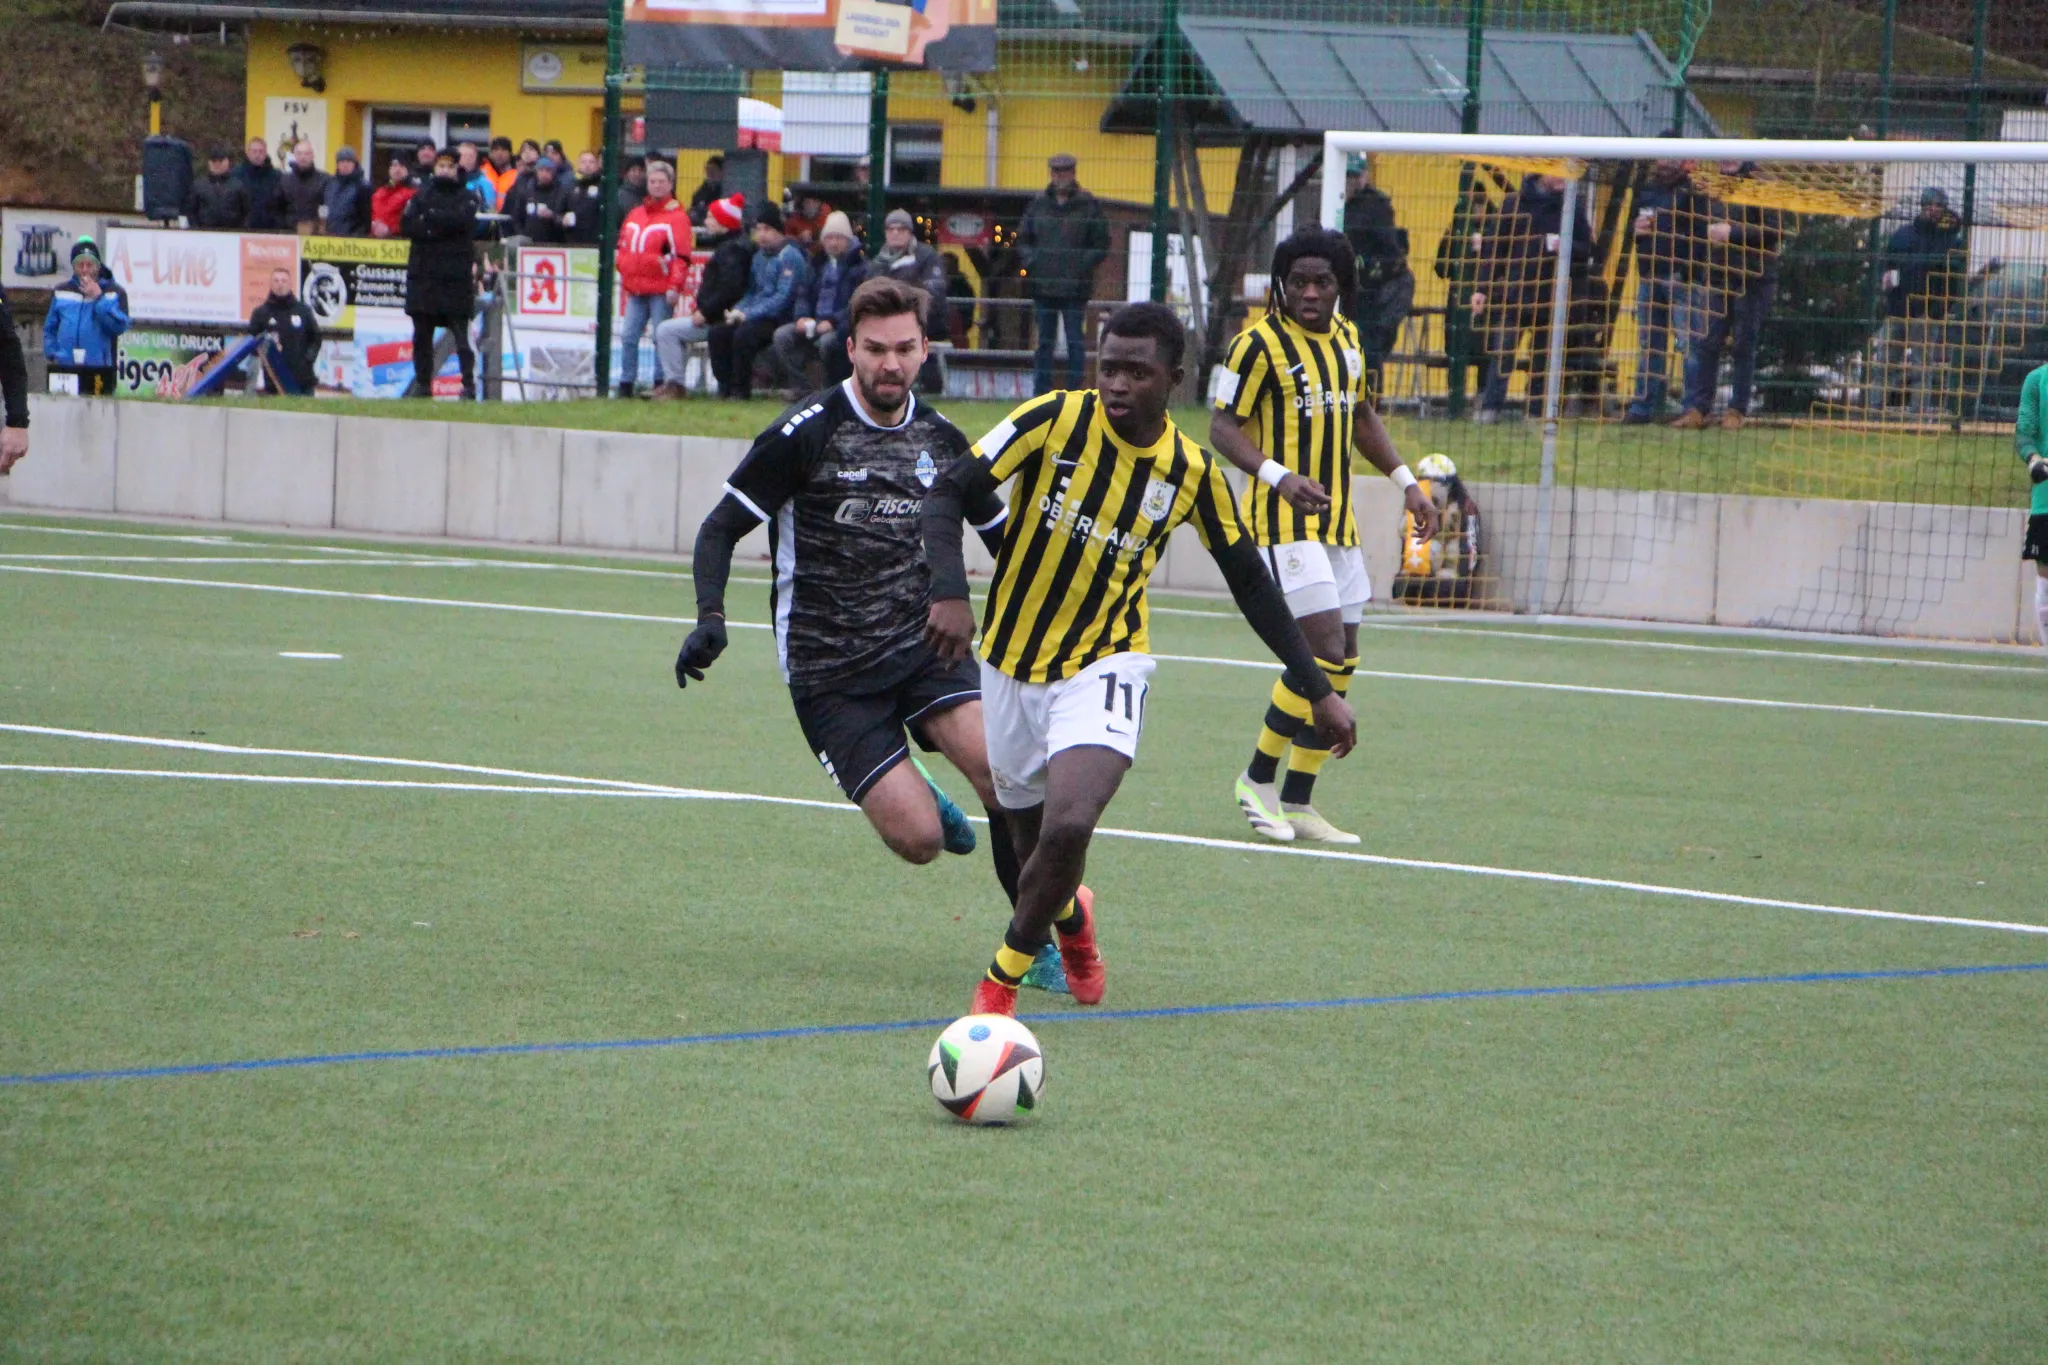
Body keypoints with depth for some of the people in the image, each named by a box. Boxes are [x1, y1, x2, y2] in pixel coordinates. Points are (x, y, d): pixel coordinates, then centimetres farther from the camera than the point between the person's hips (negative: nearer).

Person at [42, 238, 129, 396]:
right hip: (65, 370, 3)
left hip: (99, 372, -3)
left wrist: (99, 298, -12)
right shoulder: (61, 292, 14)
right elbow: (50, 328, 18)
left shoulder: (114, 293, 5)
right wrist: (52, 354, 4)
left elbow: (120, 326, -10)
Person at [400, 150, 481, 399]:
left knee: (461, 331, -8)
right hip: (422, 273, 4)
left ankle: (469, 384, -7)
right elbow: (406, 224, 1)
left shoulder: (467, 197, 5)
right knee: (421, 333, 7)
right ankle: (422, 383, 14)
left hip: (455, 276, -4)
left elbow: (463, 220, -15)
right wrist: (433, 229, -14)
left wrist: (430, 217, -8)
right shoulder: (422, 194, 14)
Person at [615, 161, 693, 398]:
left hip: (662, 290, -6)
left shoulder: (677, 217, -3)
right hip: (635, 289, 6)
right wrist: (624, 275, 13)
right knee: (628, 336, 3)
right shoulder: (635, 215, 17)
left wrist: (675, 287, -14)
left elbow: (681, 256, -8)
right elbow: (623, 248, 23)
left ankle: (661, 383, 1)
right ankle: (626, 383, 8)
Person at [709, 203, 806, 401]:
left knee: (743, 334, -32)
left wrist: (747, 314, -22)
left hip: (780, 319, -9)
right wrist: (737, 310, 1)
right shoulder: (759, 256, 18)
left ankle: (741, 390, -22)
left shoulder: (790, 257, -10)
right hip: (755, 316, 9)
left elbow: (783, 298, -19)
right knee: (718, 333, -9)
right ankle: (725, 386, -8)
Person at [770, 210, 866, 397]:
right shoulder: (819, 263, 18)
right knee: (782, 335, -15)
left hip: (842, 326, -7)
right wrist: (802, 316, -2)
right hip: (814, 323, 7)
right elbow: (803, 294, 19)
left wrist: (834, 321, -24)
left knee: (827, 340, -38)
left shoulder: (859, 265, -4)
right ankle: (796, 387, -13)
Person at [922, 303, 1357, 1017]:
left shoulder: (1192, 472, -7)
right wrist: (950, 592, -31)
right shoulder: (1053, 420, -13)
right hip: (1012, 664, 1)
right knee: (1031, 838, 12)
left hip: (1104, 668, -1)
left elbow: (1250, 581, 6)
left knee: (1068, 829, -25)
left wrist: (1318, 689, 6)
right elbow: (949, 494, -13)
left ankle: (1004, 976, -2)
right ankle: (1069, 919, 50)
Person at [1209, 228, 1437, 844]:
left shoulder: (1347, 337, 11)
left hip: (1338, 522, 8)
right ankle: (1258, 780, -1)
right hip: (1284, 522, -8)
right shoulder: (1260, 342, -11)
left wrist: (1405, 481, 19)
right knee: (1324, 649, -17)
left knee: (1340, 663, 6)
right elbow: (1223, 427, -13)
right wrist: (1279, 476, -28)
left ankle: (1297, 804, 13)